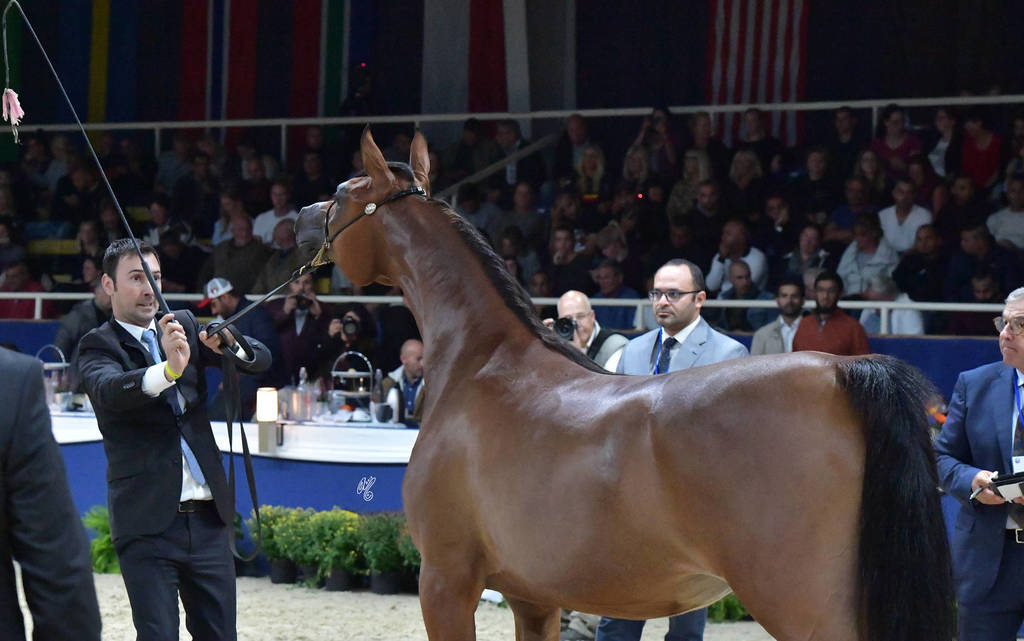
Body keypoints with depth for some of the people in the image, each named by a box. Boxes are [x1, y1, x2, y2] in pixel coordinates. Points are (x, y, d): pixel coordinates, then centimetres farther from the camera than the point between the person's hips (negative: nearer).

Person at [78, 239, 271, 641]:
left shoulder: (184, 326, 12)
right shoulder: (99, 346, -2)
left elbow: (261, 360, 4)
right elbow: (109, 390, -24)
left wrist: (229, 346, -19)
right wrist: (168, 369, -42)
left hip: (208, 517, 5)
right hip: (148, 521, -5)